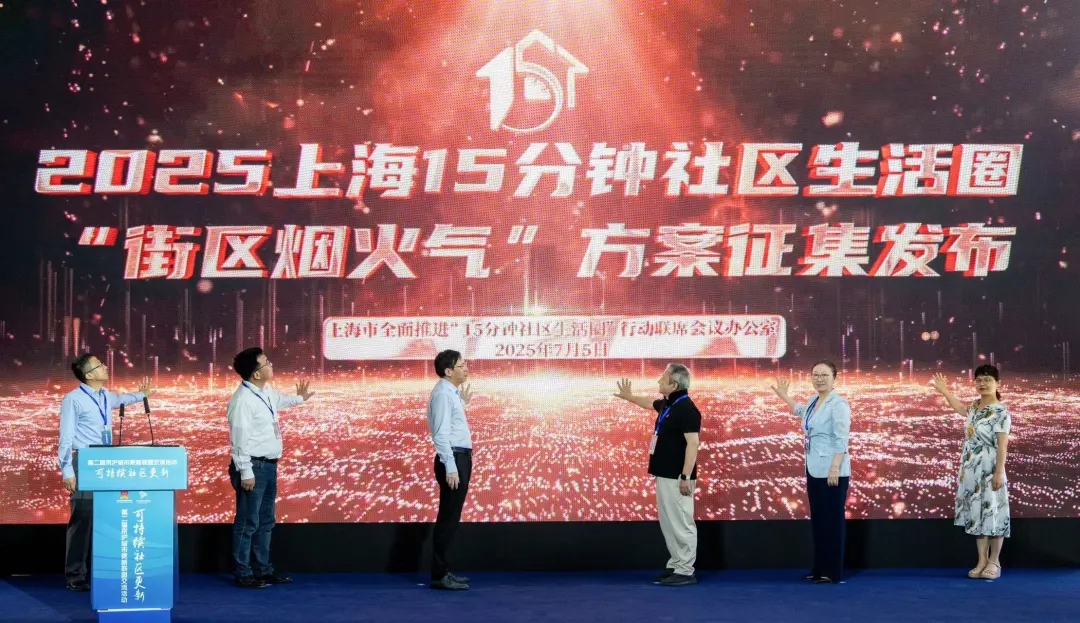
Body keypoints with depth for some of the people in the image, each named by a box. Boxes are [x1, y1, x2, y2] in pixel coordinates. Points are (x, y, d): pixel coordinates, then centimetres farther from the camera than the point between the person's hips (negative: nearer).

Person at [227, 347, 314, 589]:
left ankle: (263, 570, 25)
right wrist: (245, 472, -22)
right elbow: (240, 439, -22)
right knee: (248, 523, -4)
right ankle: (243, 574, 1)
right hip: (254, 467, -10)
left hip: (269, 465, 10)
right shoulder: (243, 400, -21)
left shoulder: (267, 391, 8)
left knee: (265, 521, 16)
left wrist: (299, 398, 49)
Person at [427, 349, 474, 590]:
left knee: (451, 517, 14)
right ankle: (440, 575, -6)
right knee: (448, 518, -8)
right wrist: (450, 467, -24)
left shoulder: (452, 392, 15)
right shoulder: (443, 393, -15)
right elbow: (441, 433, -20)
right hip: (453, 459, -10)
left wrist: (462, 403, 21)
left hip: (460, 458, 10)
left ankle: (444, 571, 20)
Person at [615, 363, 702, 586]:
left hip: (677, 477, -10)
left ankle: (685, 572, -5)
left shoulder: (686, 408, -17)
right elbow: (649, 403, 37)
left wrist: (686, 477, -25)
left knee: (681, 523, -7)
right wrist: (628, 397, 51)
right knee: (669, 522, 14)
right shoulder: (667, 404, 12)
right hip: (664, 475, 10)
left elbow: (693, 443, -22)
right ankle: (675, 565, 20)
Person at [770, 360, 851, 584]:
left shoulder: (838, 404, -13)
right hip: (814, 470, 9)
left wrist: (835, 468, -25)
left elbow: (841, 440, -19)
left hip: (832, 471, -9)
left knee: (832, 520, -4)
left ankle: (834, 571, 0)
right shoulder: (813, 403, 13)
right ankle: (820, 568, 20)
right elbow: (801, 412, 39)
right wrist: (783, 396, 42)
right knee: (817, 519, 12)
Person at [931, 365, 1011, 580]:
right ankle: (982, 561, 12)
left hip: (989, 471, -7)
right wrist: (944, 392, 35)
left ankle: (994, 562, 4)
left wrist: (999, 472, -21)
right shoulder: (975, 407, 11)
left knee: (992, 513, -3)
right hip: (972, 471, 7)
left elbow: (1003, 444, -16)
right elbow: (960, 408, 37)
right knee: (976, 513, 7)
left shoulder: (1000, 412, -11)